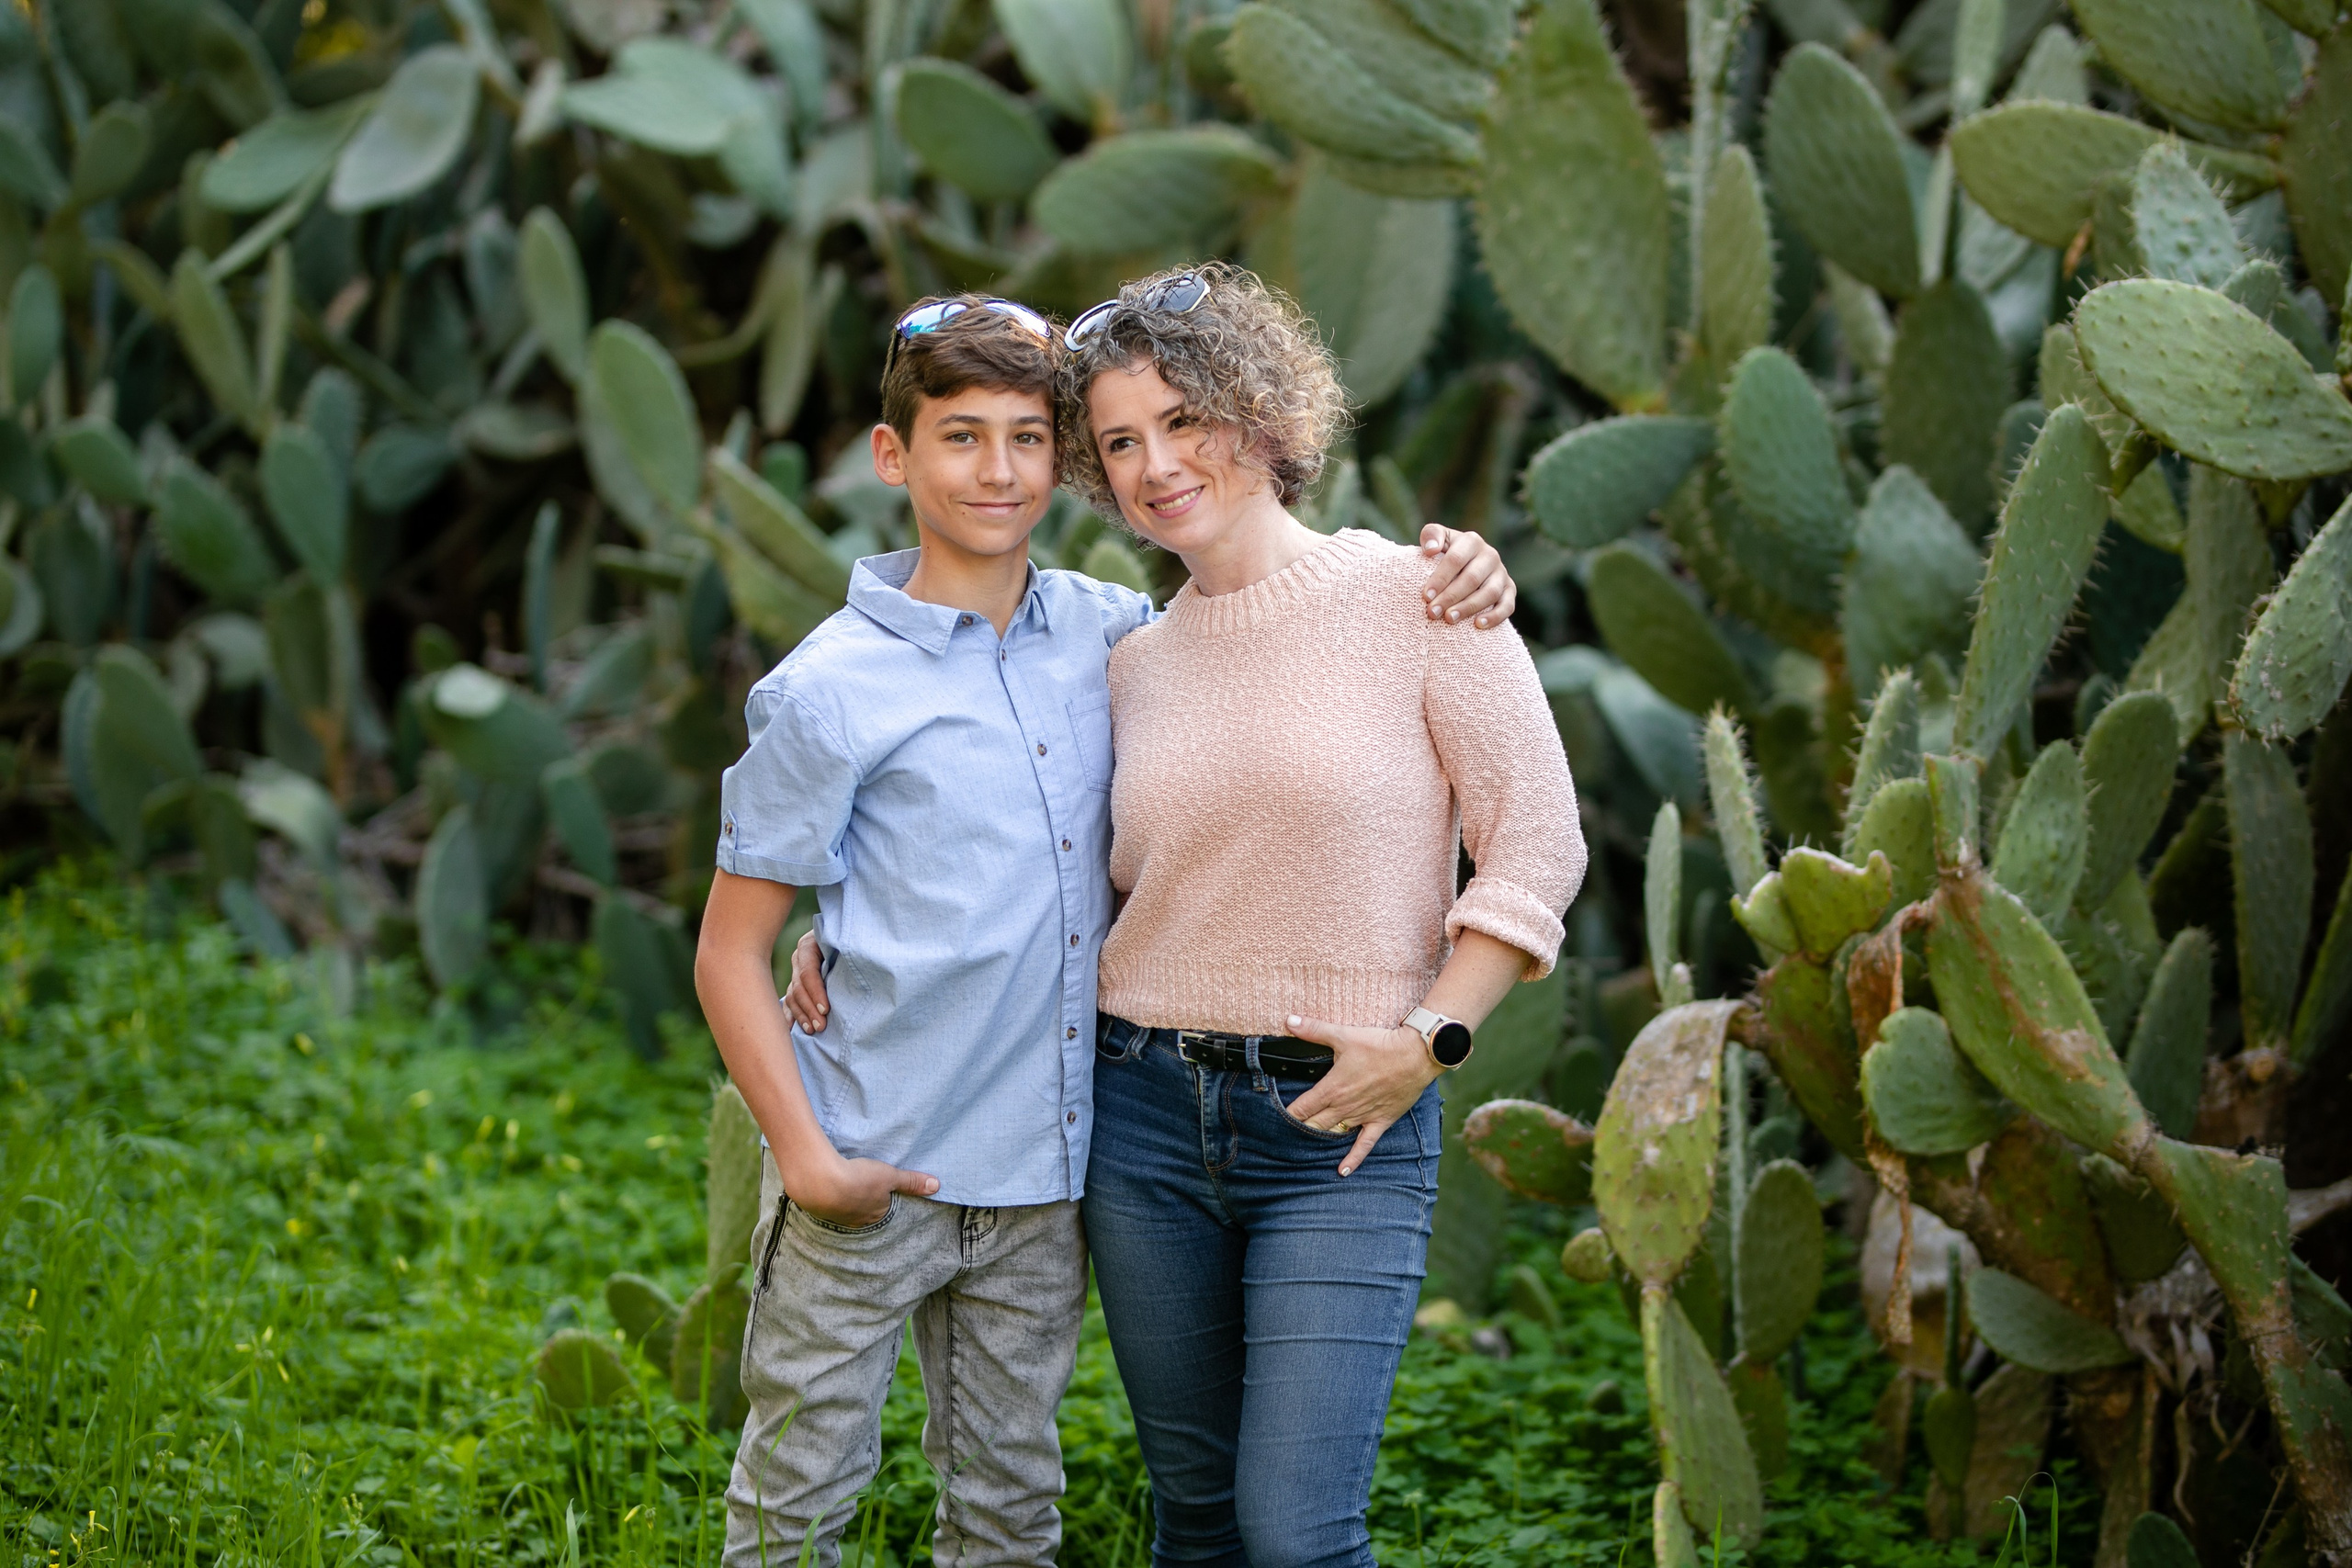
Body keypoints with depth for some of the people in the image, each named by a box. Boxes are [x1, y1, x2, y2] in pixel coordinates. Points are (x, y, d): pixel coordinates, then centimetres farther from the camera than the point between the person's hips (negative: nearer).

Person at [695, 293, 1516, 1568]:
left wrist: (1448, 576, 0)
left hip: (1038, 1177, 4)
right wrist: (805, 1156, -15)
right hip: (866, 1178, -4)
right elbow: (730, 952, -5)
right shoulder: (828, 691, -9)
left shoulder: (1104, 633, 5)